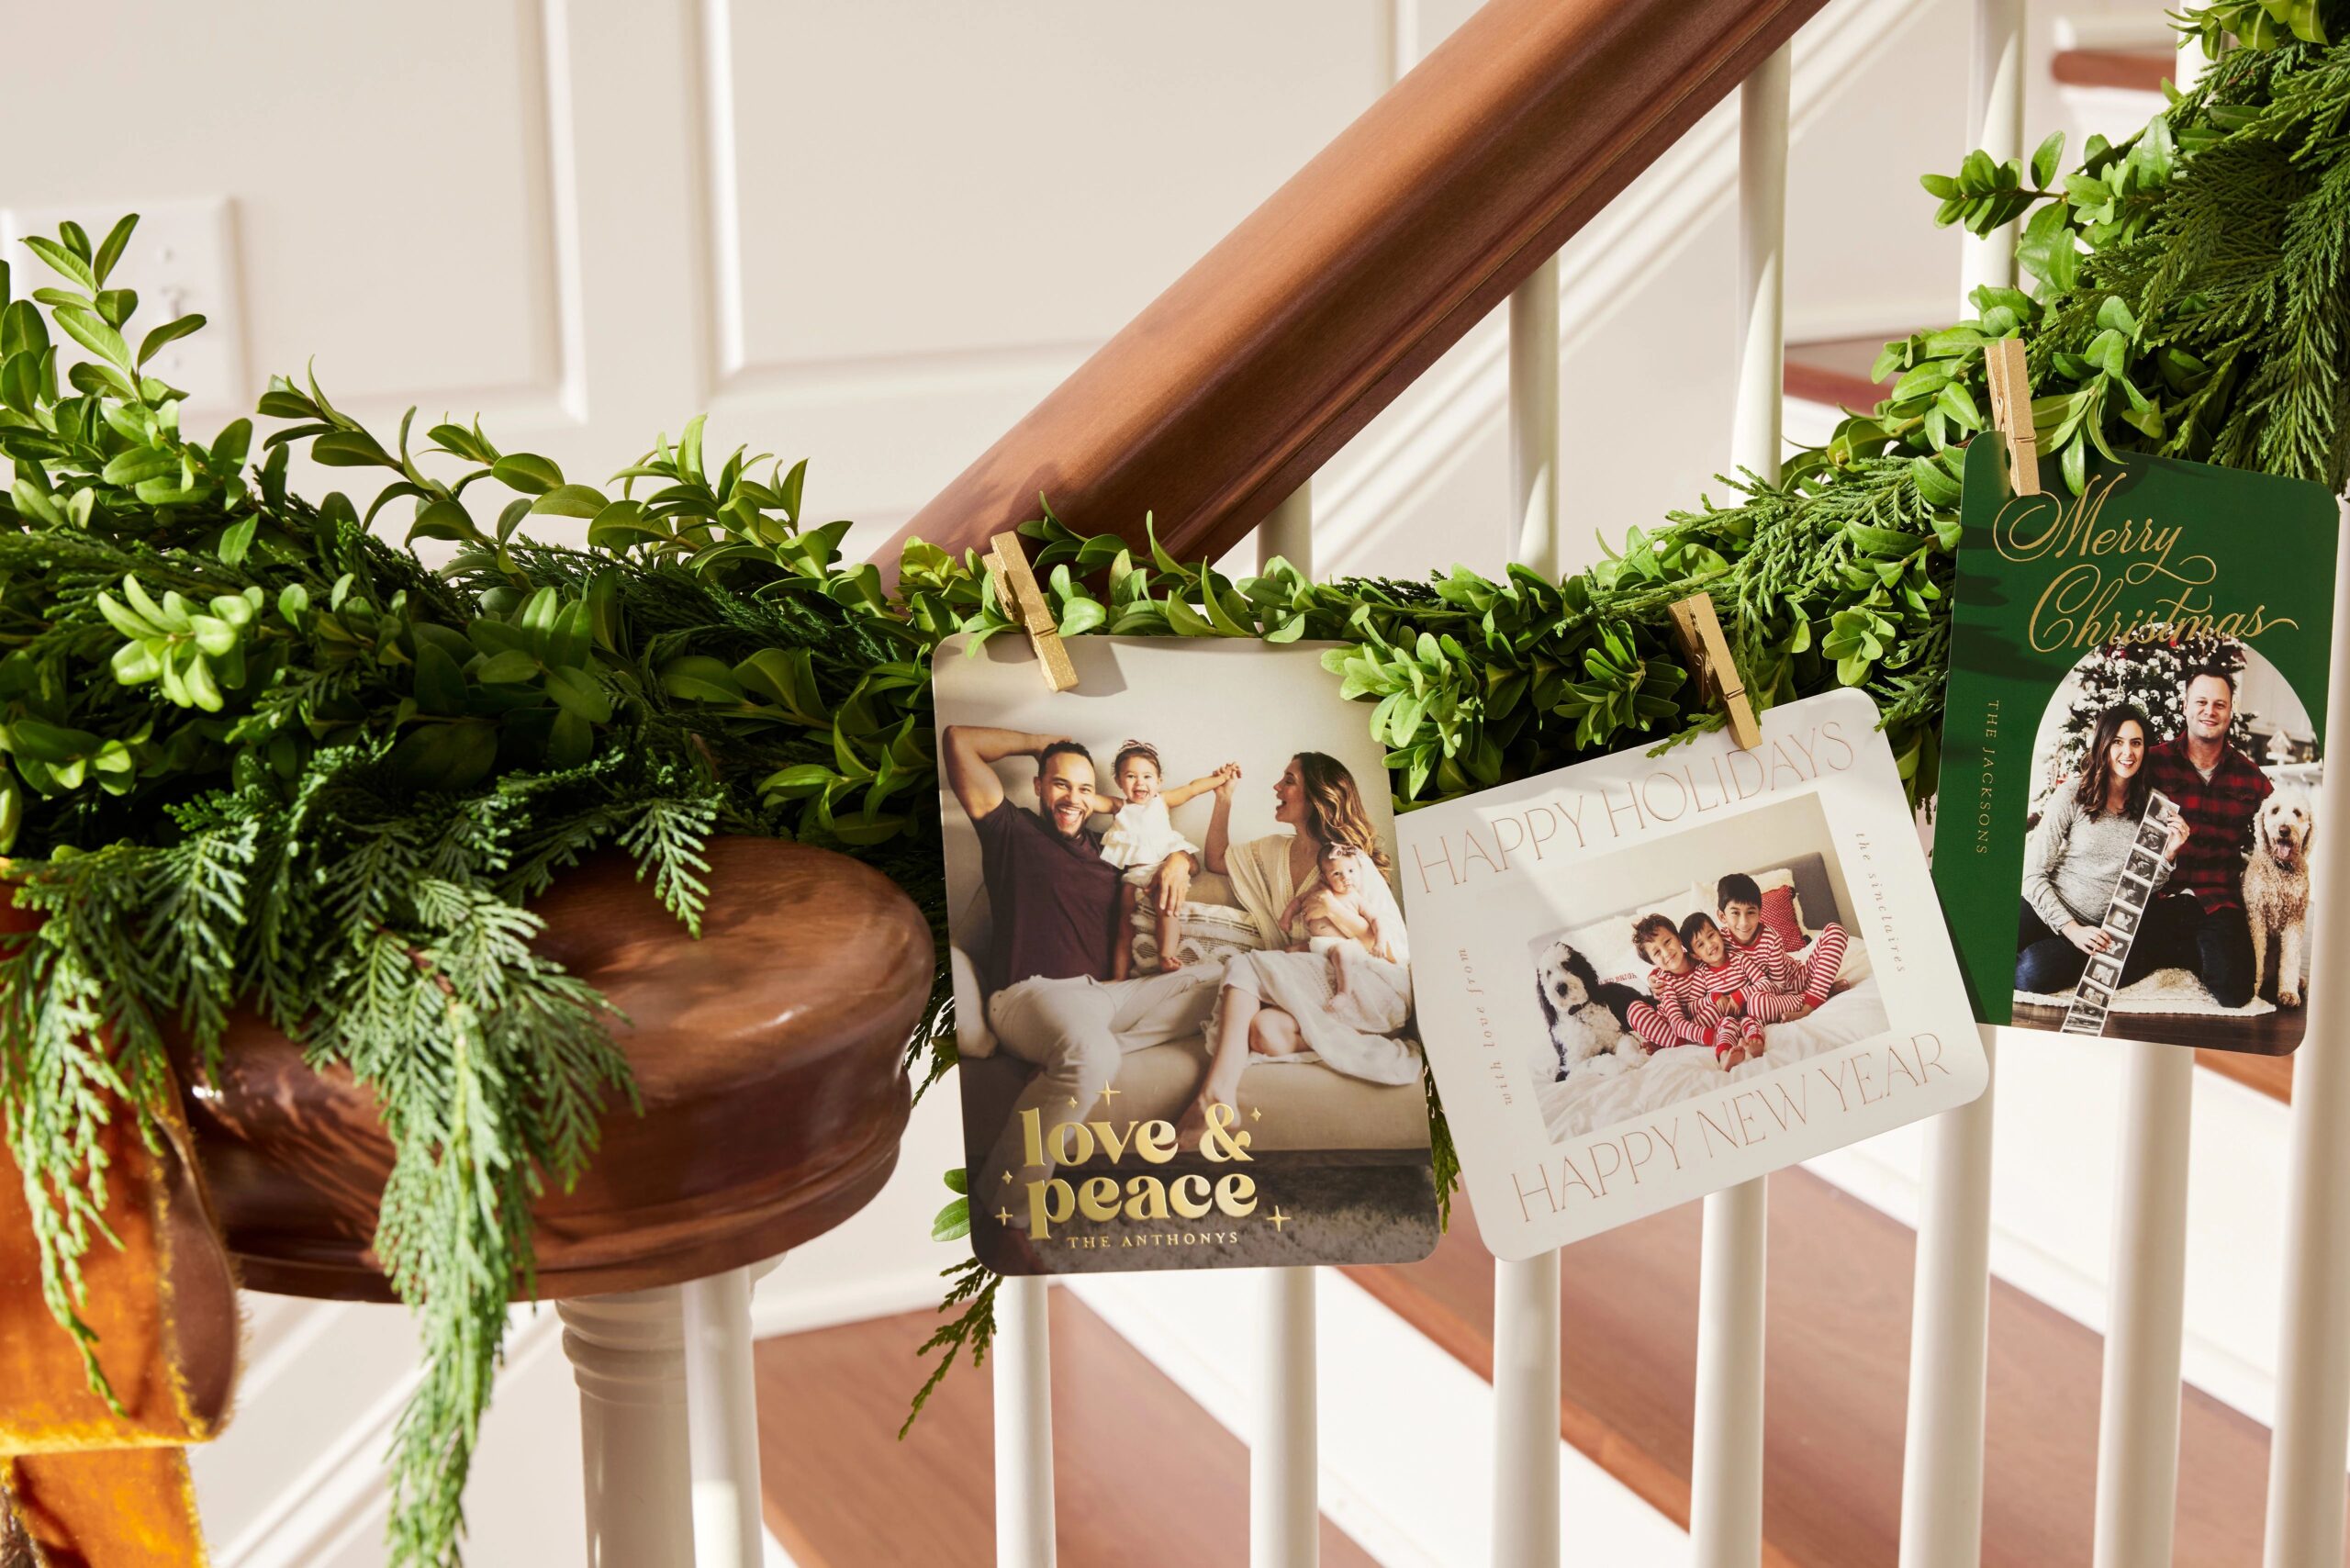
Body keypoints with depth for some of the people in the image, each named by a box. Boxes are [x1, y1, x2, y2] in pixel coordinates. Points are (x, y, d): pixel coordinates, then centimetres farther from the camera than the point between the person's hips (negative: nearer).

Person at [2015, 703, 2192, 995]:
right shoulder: (2072, 796, -3)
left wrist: (2169, 853, -7)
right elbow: (2033, 873, -5)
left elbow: (2147, 886, 13)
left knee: (2032, 973, -32)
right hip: (2045, 913, -1)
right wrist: (2071, 929, -14)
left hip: (2100, 930, 1)